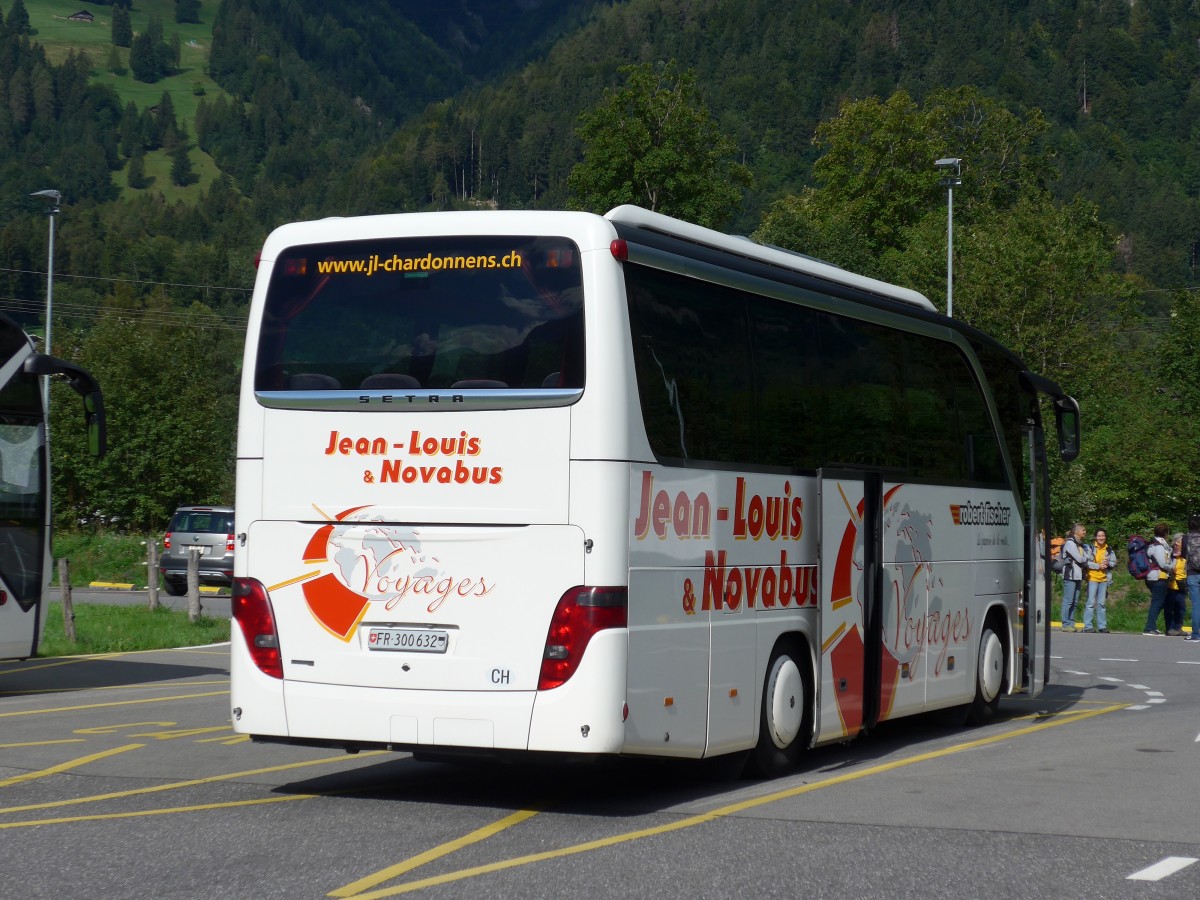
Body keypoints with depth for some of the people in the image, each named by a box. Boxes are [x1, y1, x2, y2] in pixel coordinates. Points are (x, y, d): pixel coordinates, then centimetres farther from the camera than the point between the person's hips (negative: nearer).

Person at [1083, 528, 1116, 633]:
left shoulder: (1109, 550, 9)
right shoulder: (1091, 548, -2)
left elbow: (1114, 563, 12)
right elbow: (1086, 562, -8)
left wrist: (1108, 564, -10)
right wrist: (1098, 566, -17)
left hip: (1104, 579, 4)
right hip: (1092, 578, -4)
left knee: (1102, 603, 9)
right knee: (1091, 602, -7)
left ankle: (1102, 626, 14)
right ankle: (1087, 626, -5)